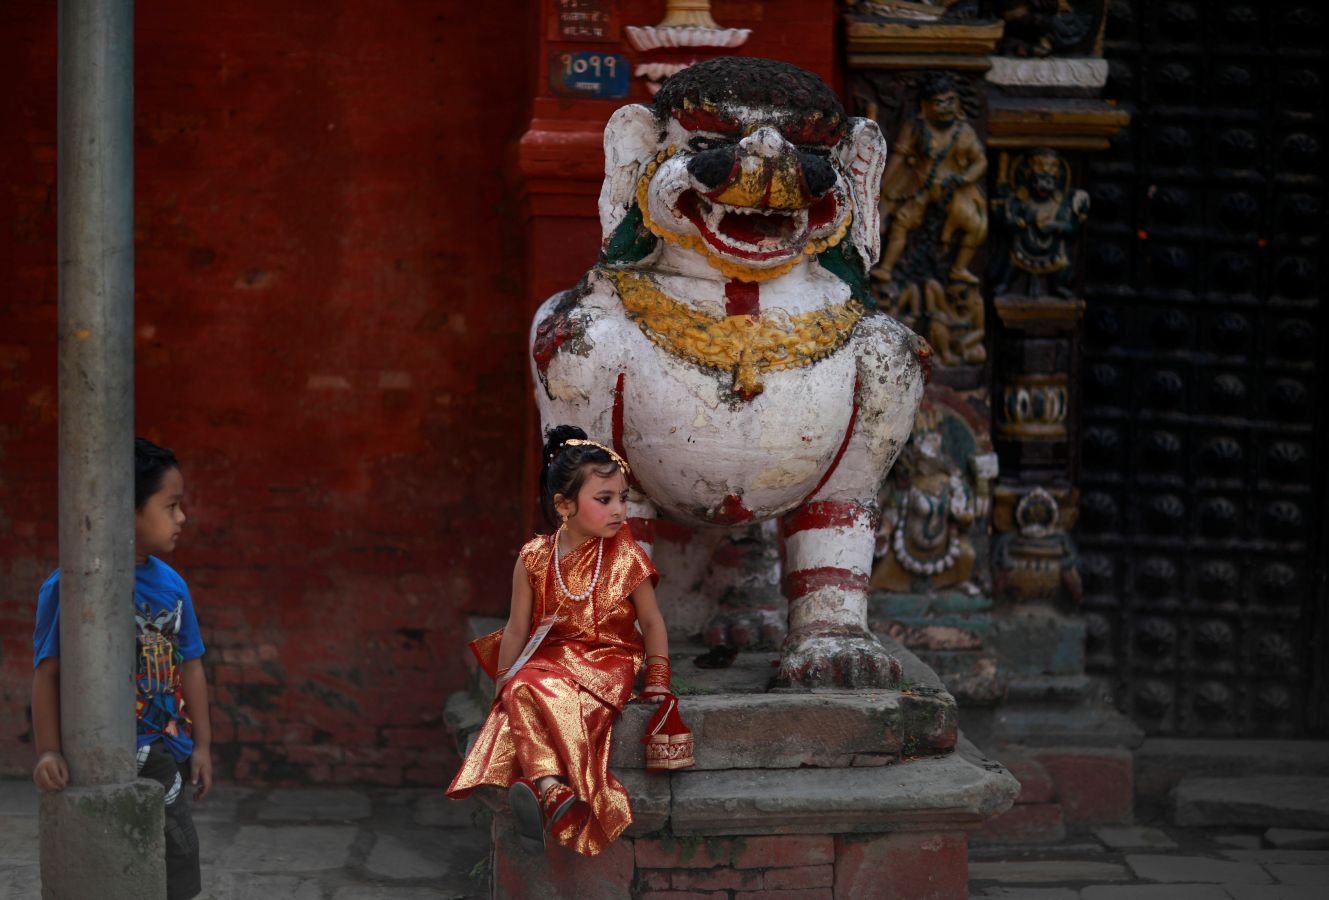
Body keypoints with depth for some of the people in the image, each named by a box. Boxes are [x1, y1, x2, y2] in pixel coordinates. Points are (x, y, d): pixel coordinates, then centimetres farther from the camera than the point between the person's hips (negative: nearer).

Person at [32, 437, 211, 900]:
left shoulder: (171, 585, 4)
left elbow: (189, 667, 11)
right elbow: (48, 673, -13)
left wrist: (201, 744, 11)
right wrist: (48, 752, -19)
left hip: (158, 757, 6)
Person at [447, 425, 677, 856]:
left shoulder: (625, 557, 1)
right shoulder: (535, 558, 4)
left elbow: (652, 623, 7)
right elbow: (518, 628, 12)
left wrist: (657, 683, 0)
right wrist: (504, 679, 8)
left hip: (607, 662, -2)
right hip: (549, 656, 2)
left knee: (559, 696, -35)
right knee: (522, 691, -33)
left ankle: (541, 787, -47)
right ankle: (551, 785, -50)